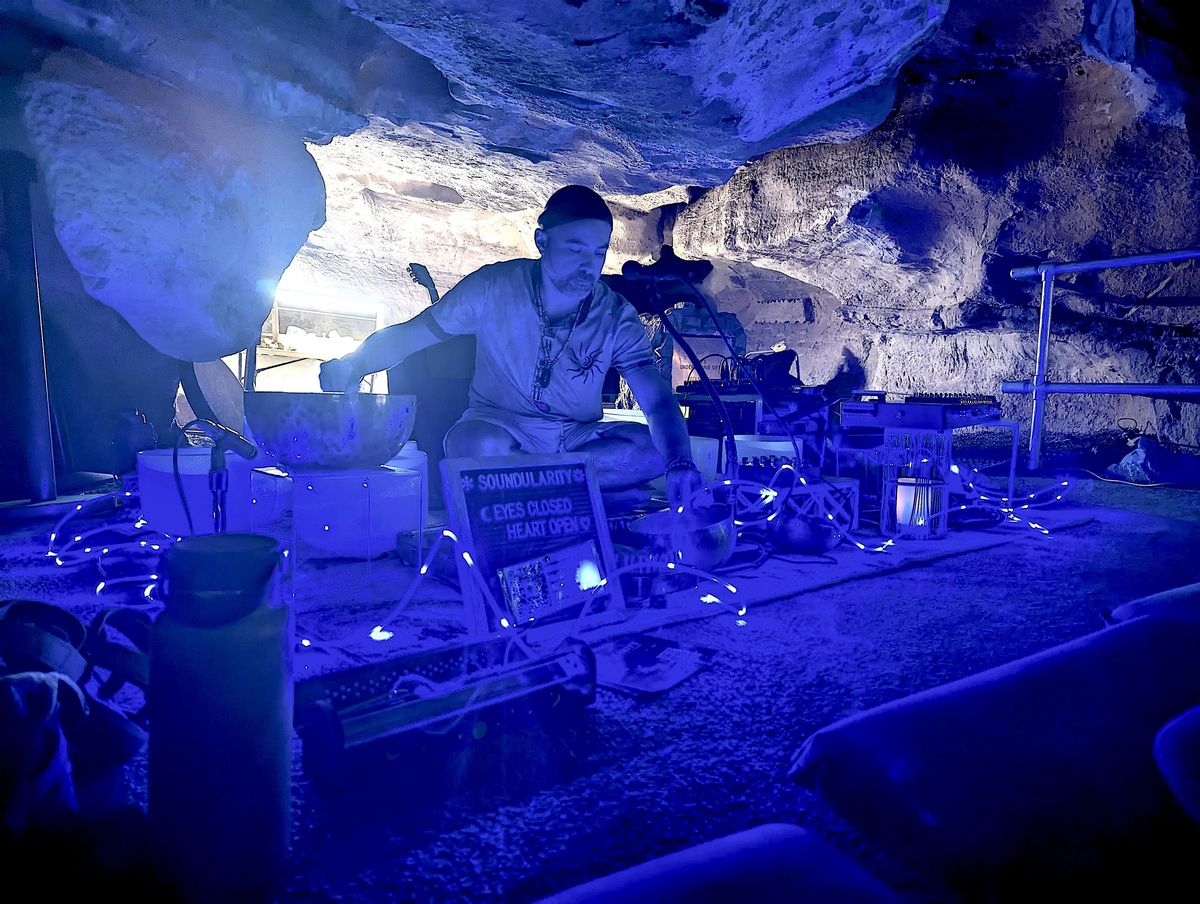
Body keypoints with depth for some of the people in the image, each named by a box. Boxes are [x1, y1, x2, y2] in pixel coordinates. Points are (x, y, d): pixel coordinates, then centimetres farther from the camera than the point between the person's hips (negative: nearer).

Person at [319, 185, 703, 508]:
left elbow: (658, 400, -16)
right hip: (500, 426, -2)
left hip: (578, 438, 3)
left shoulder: (616, 317, -8)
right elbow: (411, 334, -3)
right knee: (475, 443, -38)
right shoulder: (493, 288, -11)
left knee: (652, 450, -26)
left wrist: (680, 464, -36)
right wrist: (351, 365, -22)